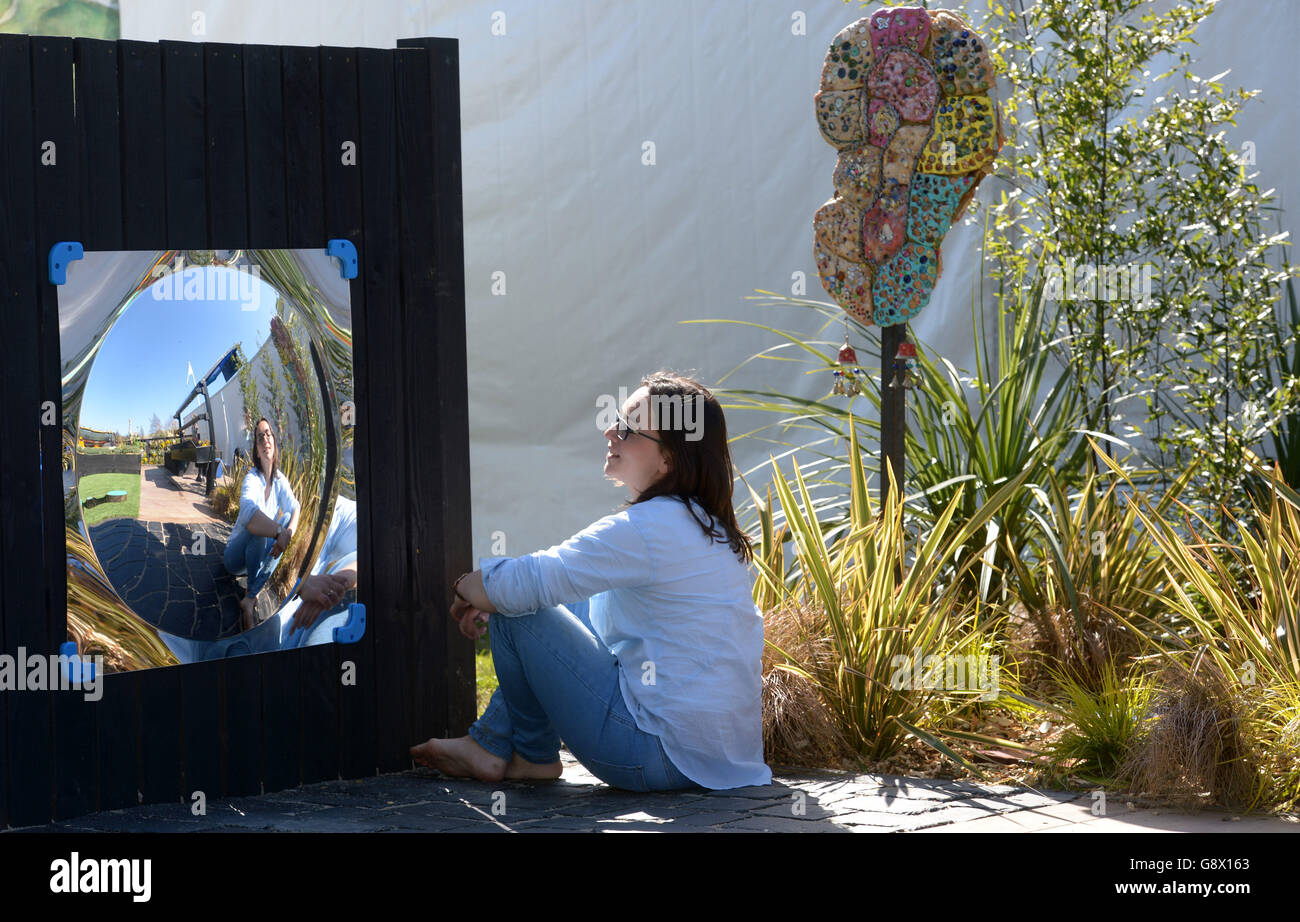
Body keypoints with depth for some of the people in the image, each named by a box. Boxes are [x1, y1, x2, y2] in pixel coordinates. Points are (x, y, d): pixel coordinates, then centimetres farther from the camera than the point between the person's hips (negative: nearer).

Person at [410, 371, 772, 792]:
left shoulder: (648, 530, -19)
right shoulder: (704, 525, 12)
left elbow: (523, 584, -16)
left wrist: (466, 588, 6)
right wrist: (490, 597, 11)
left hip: (664, 753, -10)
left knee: (516, 613, -5)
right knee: (571, 604, 22)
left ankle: (535, 755, 16)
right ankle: (492, 745, 23)